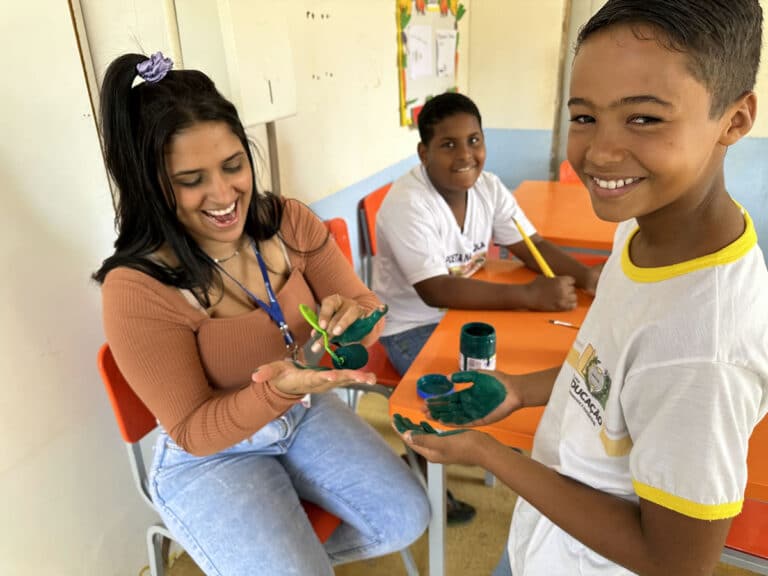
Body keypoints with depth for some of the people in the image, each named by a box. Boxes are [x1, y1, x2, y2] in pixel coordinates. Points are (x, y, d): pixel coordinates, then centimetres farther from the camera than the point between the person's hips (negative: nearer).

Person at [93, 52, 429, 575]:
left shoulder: (290, 222, -13)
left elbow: (366, 307, -7)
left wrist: (353, 317, -32)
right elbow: (193, 432, -20)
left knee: (406, 519, 1)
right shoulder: (136, 288, -25)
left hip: (306, 413, 5)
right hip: (207, 459, -4)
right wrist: (279, 391, -39)